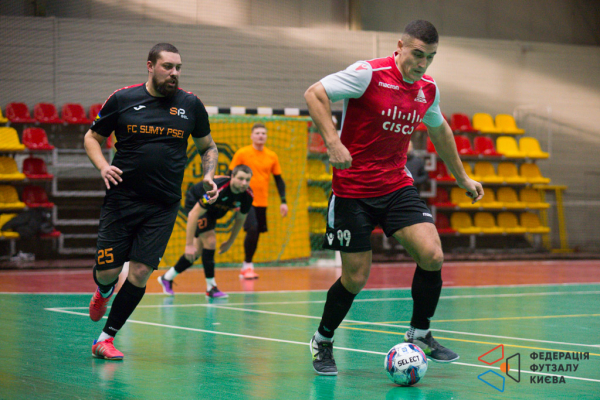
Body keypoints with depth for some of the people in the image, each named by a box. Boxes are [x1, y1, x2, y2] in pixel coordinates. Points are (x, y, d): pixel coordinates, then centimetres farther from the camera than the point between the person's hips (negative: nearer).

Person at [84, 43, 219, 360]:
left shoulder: (190, 104, 4)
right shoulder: (122, 99, 0)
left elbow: (208, 147, 18)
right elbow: (92, 137, 10)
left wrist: (208, 176, 0)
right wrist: (103, 166, -9)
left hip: (163, 206, 1)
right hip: (122, 199, -1)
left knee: (141, 271, -7)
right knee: (107, 270, -2)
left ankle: (106, 339, 6)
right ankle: (104, 292, 38)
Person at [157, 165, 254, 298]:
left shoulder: (247, 195, -22)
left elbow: (240, 219, -1)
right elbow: (194, 214, -37)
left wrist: (230, 242, 4)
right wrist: (189, 244, -37)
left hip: (213, 211, 7)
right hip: (195, 203, -7)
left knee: (196, 252, 11)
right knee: (210, 241, -21)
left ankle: (167, 277, 28)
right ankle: (211, 288, -12)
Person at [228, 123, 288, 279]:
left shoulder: (272, 156, 7)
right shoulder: (242, 154, -4)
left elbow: (279, 180, 13)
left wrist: (283, 201, 5)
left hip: (262, 202, 4)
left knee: (256, 233, 7)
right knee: (252, 230, -20)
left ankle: (246, 267, 22)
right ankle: (247, 265, -6)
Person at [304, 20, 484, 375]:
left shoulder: (428, 89, 5)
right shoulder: (369, 73, -14)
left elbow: (440, 130, 24)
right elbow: (314, 94, -17)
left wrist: (462, 177, 30)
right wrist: (333, 141, -29)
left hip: (397, 186, 5)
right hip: (353, 190, -5)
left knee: (432, 255, -14)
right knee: (356, 277, -3)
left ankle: (419, 334, 7)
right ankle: (322, 342, 23)